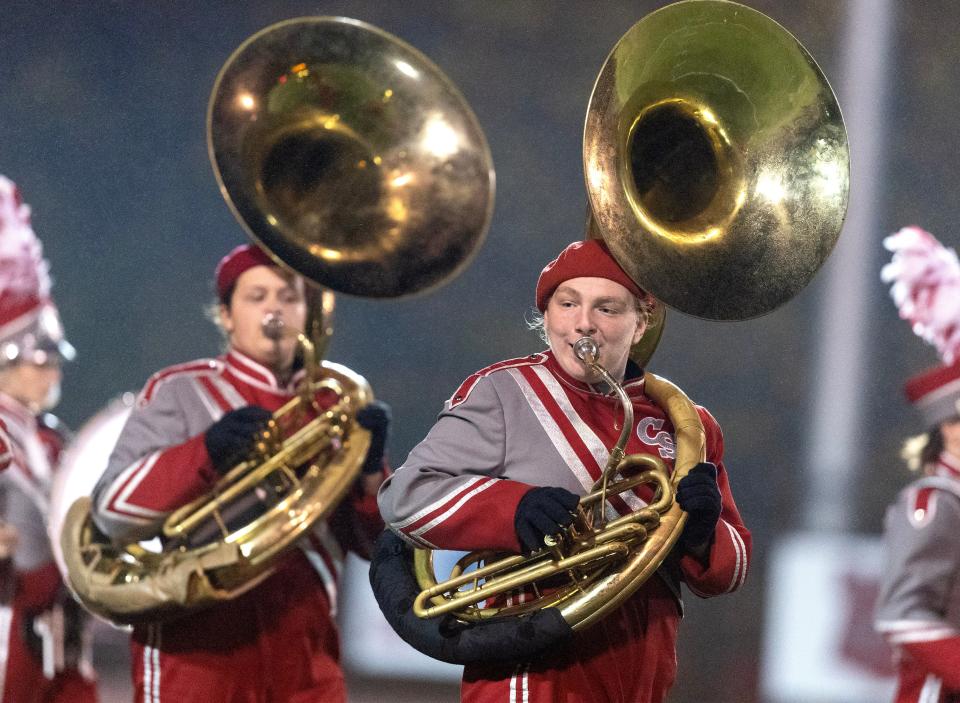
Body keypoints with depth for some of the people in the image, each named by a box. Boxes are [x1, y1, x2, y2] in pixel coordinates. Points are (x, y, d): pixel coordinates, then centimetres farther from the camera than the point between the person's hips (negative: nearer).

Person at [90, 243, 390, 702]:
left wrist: (370, 469, -9)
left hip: (304, 654, 4)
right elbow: (114, 511, -8)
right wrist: (207, 450, -22)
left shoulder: (334, 401, 15)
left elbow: (374, 541, 11)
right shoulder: (179, 392, 4)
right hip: (196, 650, -4)